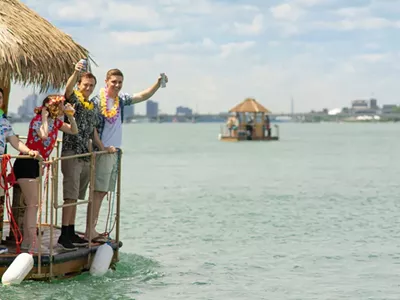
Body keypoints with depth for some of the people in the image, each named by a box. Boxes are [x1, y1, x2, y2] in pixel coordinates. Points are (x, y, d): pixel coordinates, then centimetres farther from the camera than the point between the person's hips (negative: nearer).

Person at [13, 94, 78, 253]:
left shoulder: (56, 122, 9)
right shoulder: (37, 120, -15)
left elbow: (74, 131, 17)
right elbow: (43, 135, -35)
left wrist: (70, 116, 3)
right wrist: (45, 117, -22)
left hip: (36, 165, 9)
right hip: (26, 164, -9)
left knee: (33, 204, 11)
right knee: (33, 203, -12)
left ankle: (26, 240, 17)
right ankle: (33, 244, -14)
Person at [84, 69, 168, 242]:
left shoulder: (121, 100, 11)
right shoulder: (97, 101, -10)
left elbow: (143, 96, 15)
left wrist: (159, 83, 0)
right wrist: (103, 148, -19)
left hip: (114, 151, 8)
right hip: (102, 152, -8)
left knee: (103, 191, 9)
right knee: (98, 191, -10)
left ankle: (92, 229, 13)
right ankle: (89, 231, -10)